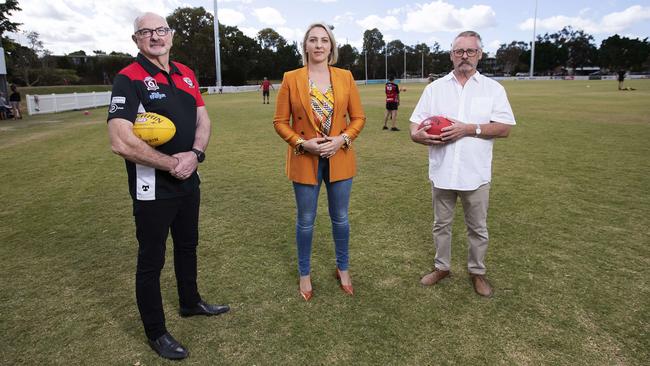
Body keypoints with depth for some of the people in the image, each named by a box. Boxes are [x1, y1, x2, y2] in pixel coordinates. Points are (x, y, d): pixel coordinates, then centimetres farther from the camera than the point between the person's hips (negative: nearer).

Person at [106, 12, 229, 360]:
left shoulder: (186, 74, 7)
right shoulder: (129, 79, -14)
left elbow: (203, 120, 7)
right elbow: (120, 142, -24)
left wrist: (195, 155, -13)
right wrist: (172, 164, -18)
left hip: (189, 182, 7)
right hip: (153, 189, -7)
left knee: (187, 245, 22)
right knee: (151, 260, 7)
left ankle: (190, 302, 45)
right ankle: (156, 333, 26)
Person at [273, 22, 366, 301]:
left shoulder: (345, 77, 1)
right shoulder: (291, 79, -3)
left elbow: (358, 117, 4)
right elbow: (280, 121, -2)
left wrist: (342, 139, -13)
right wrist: (302, 143, -16)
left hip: (339, 158, 2)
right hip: (304, 160, -1)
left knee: (340, 218, 13)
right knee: (306, 221, 10)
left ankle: (342, 268, 35)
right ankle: (305, 274, 30)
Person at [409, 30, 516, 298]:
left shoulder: (493, 88, 2)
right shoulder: (435, 88, 6)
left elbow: (504, 128, -5)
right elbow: (415, 125, 2)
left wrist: (469, 129, -18)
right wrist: (418, 135, -22)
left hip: (475, 173, -1)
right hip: (442, 172, 1)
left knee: (478, 228, 12)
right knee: (441, 224, 15)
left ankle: (477, 271, 30)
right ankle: (442, 267, 32)